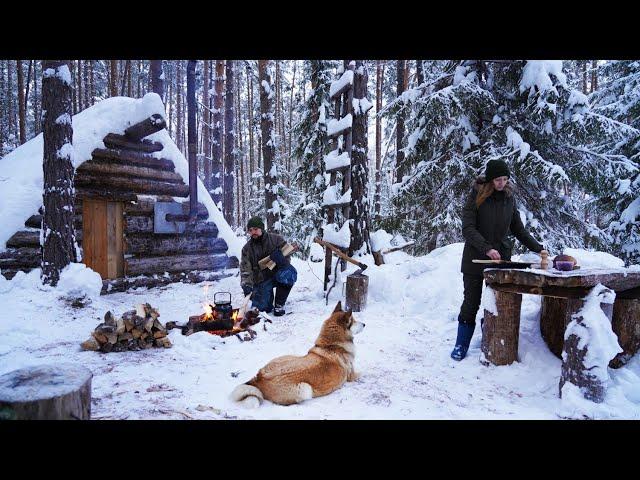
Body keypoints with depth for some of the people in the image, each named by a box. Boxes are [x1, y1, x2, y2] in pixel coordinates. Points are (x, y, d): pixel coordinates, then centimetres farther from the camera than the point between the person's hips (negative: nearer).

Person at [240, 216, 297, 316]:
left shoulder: (276, 239, -3)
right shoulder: (247, 248, 2)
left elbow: (287, 256, -3)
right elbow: (245, 269, -4)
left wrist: (281, 259, -28)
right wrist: (246, 285, -20)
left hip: (277, 273, -1)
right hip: (261, 280, 1)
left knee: (288, 273, -35)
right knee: (261, 307, -15)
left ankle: (279, 304, -13)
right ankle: (269, 296, 24)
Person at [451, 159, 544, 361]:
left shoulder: (509, 198, 6)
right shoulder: (476, 196, -7)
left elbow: (518, 229, 12)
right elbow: (468, 229, -14)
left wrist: (538, 248, 3)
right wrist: (487, 249, -25)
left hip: (501, 258, 3)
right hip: (476, 259, -3)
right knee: (471, 302, 2)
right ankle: (461, 345, 13)